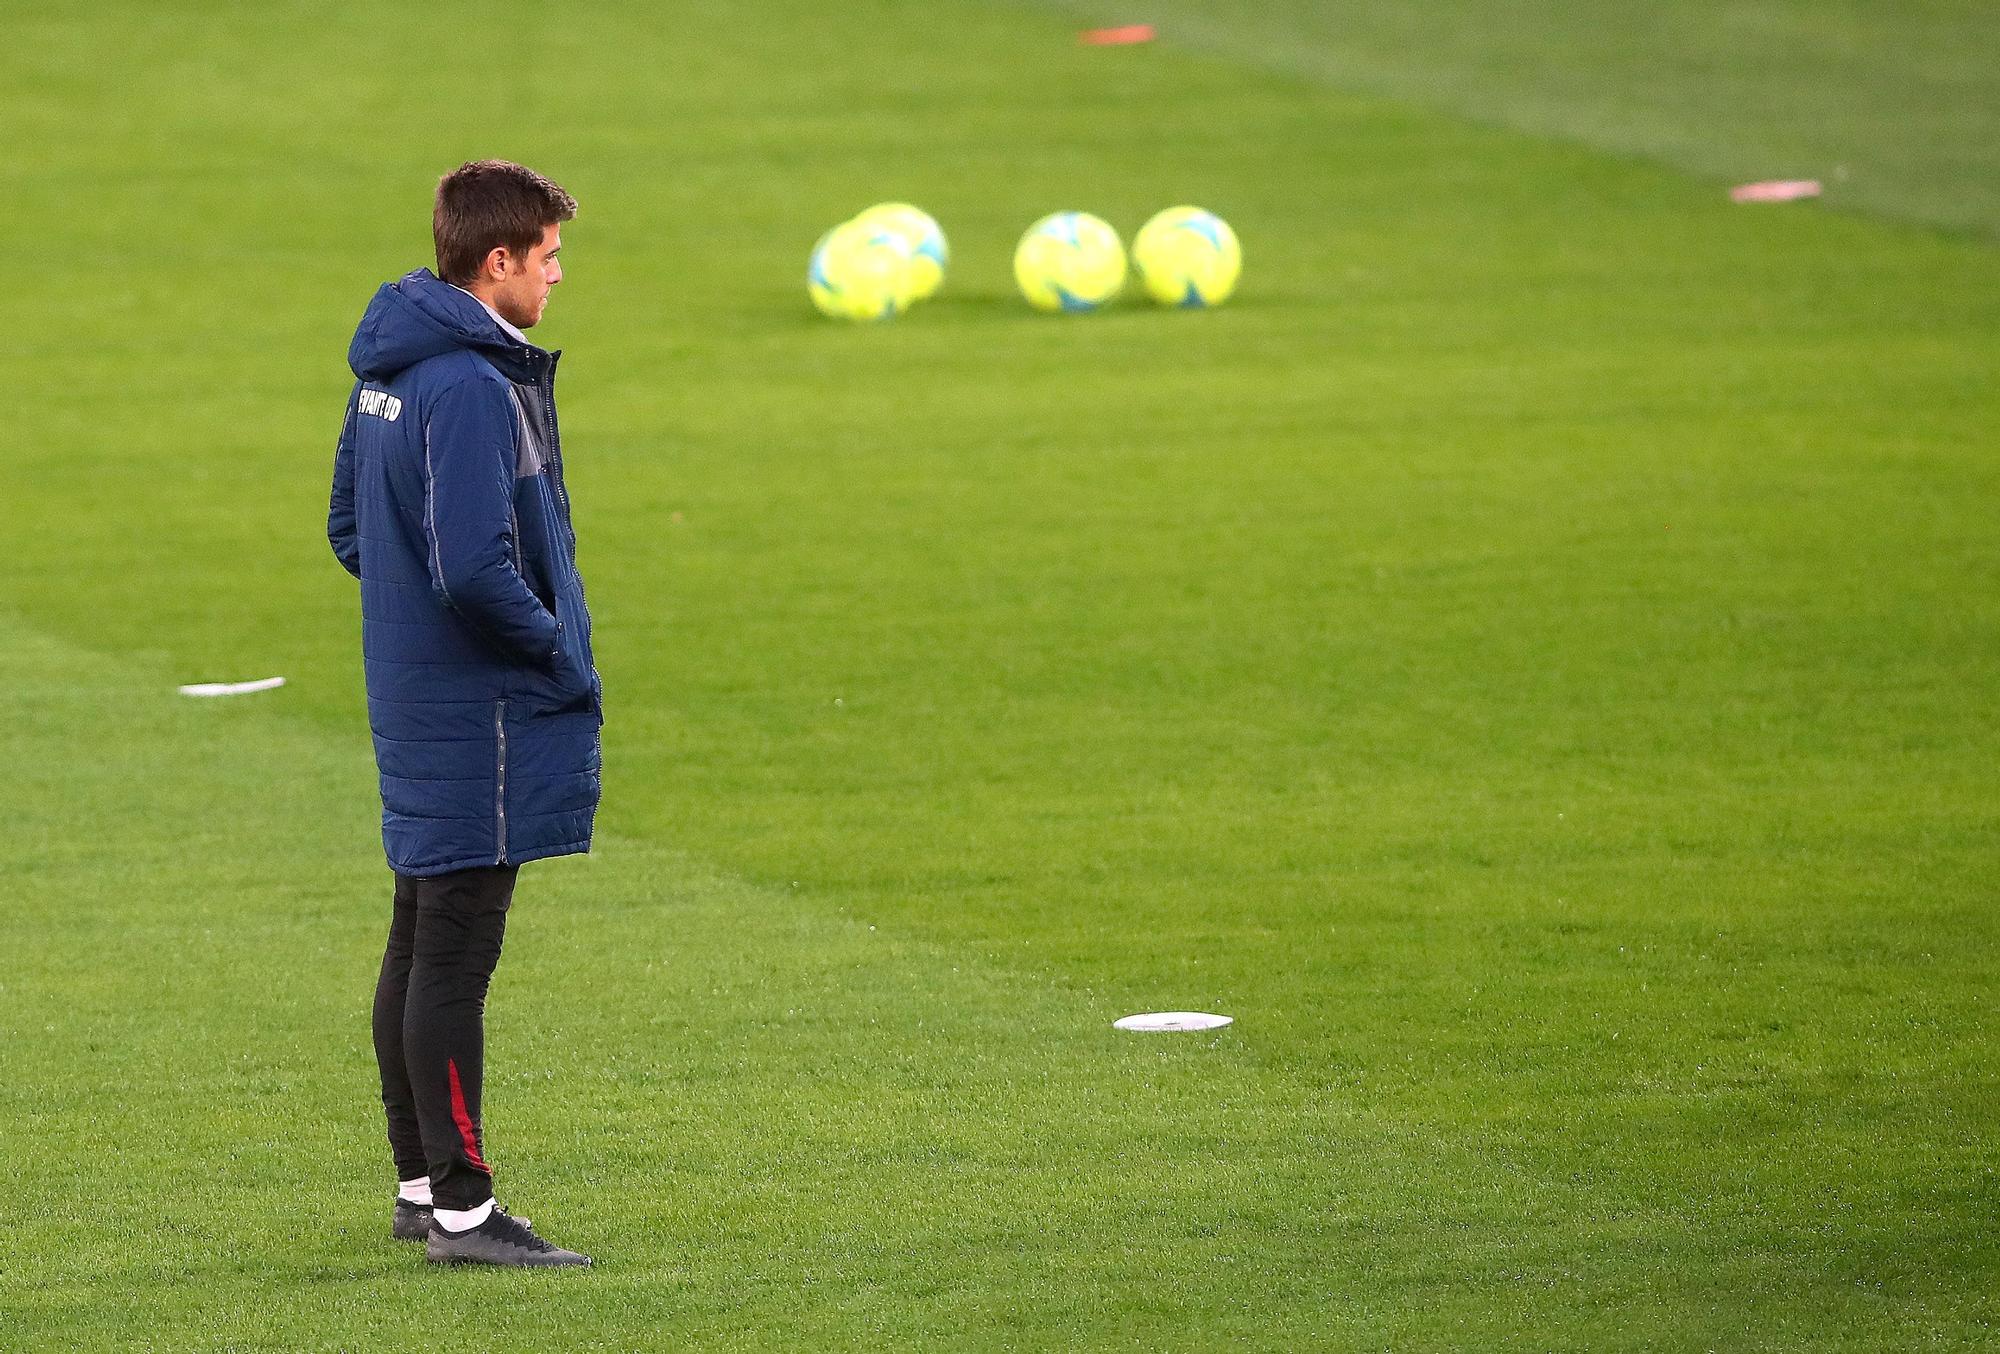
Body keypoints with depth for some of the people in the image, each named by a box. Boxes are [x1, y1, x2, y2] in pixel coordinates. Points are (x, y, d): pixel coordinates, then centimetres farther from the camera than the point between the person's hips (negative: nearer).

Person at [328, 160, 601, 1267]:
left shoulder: (388, 373, 10)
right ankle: (460, 1207, -3)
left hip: (413, 698, 10)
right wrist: (556, 648, -11)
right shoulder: (471, 388, -21)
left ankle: (420, 1185, 24)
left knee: (419, 949, 15)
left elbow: (351, 529, 20)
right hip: (482, 715, -10)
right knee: (456, 957, -6)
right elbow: (473, 570, -27)